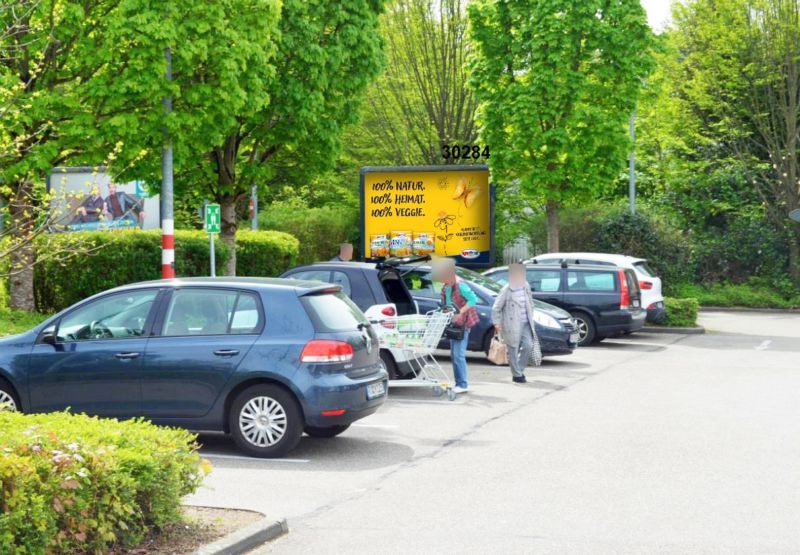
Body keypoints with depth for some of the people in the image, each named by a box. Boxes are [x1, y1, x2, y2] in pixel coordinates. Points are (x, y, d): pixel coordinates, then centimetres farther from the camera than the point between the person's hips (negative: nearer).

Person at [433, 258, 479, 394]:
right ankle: (460, 383, 19)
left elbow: (473, 299, -22)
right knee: (454, 355, 12)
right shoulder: (445, 287, 9)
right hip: (453, 324, 9)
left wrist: (460, 313, -25)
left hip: (462, 323, -9)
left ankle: (463, 384, -8)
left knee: (458, 355, -12)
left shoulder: (460, 286, -17)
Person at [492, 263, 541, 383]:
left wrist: (530, 318, 15)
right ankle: (517, 375, 10)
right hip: (512, 326, -5)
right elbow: (496, 308, -8)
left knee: (528, 346, -4)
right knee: (513, 351, -1)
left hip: (525, 324, 5)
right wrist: (497, 323, -12)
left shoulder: (526, 287, 8)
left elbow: (530, 304, 19)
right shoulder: (506, 291, -10)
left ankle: (520, 369, 15)